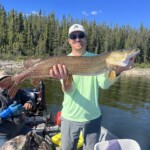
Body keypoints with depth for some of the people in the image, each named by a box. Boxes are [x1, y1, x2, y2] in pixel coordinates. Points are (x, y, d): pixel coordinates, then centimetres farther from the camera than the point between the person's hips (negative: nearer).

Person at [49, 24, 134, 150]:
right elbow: (68, 90, -19)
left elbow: (104, 84, -18)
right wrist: (65, 79, -42)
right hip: (70, 117, 0)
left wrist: (117, 71, -38)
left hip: (93, 117, 1)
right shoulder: (63, 61, -8)